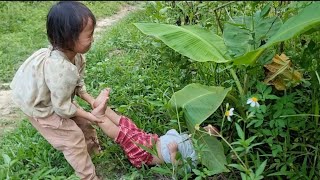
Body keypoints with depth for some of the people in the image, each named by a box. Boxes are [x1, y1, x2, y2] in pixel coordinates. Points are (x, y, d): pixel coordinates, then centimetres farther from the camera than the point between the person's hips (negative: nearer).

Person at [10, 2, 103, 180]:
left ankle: (93, 150, 45)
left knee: (82, 123, 18)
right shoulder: (61, 69, -44)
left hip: (54, 97, 8)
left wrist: (91, 100, -12)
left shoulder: (74, 54, -17)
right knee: (73, 137, -2)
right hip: (39, 106, -8)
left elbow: (78, 83, -2)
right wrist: (87, 115, -20)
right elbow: (63, 107, -32)